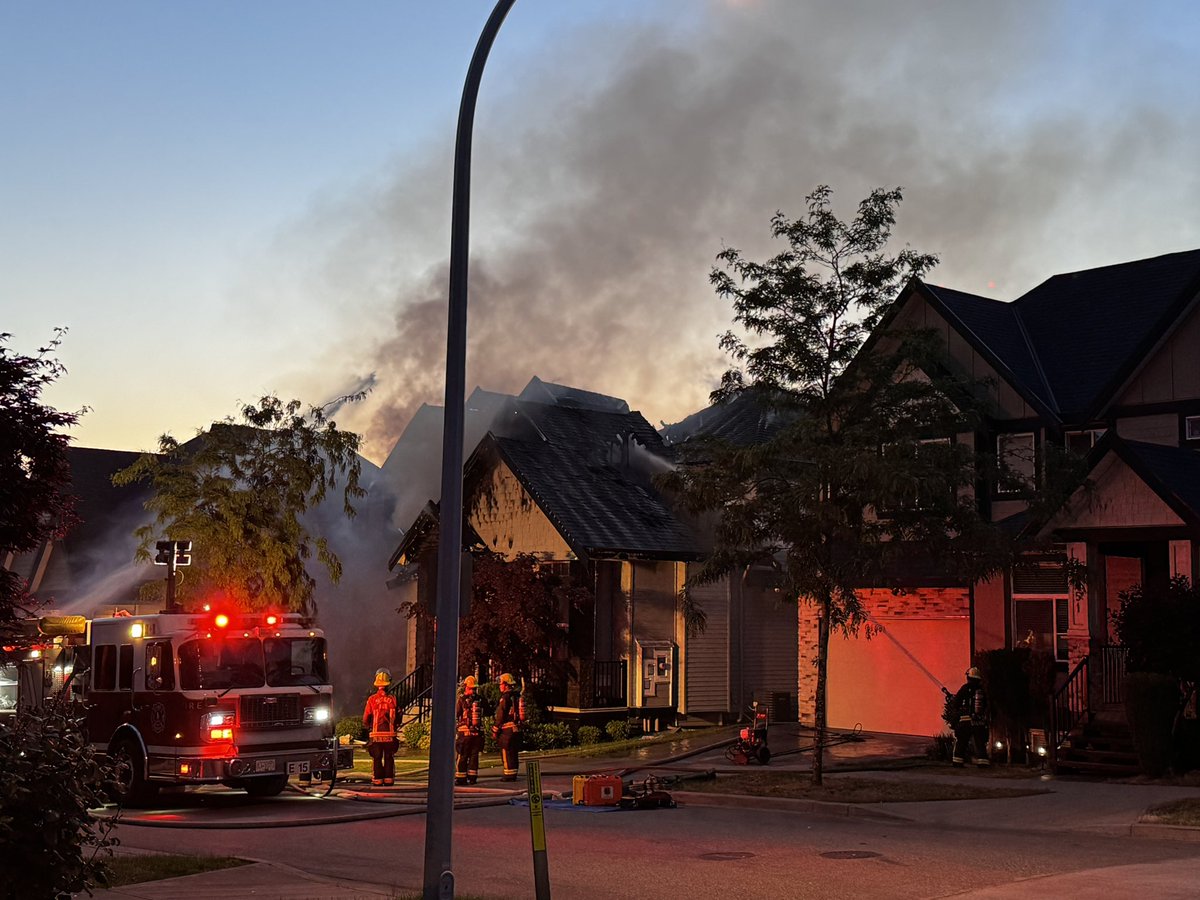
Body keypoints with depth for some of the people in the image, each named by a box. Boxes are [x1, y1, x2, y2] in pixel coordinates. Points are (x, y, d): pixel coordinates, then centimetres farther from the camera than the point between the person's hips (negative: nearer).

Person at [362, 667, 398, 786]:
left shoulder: (372, 699, -6)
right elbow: (397, 717, 2)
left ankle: (377, 779, 4)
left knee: (377, 758, 6)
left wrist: (369, 725, 18)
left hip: (376, 733, -1)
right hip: (390, 734, 1)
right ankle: (389, 778, 8)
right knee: (389, 758, 9)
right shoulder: (392, 699, -4)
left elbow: (365, 719, -3)